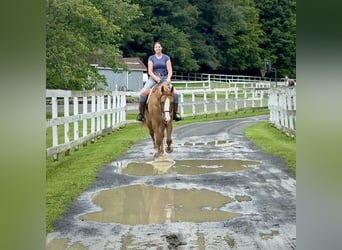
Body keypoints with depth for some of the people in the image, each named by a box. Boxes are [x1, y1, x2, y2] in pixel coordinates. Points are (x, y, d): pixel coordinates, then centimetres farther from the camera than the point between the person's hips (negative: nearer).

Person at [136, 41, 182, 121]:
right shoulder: (151, 58, 6)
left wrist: (168, 78, -19)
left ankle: (175, 113, -3)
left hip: (164, 78, 1)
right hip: (153, 78, -1)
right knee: (143, 92, -26)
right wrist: (156, 78, -19)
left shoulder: (166, 58, 7)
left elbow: (170, 70, 1)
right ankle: (141, 113, -15)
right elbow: (150, 71, -1)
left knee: (175, 93, -19)